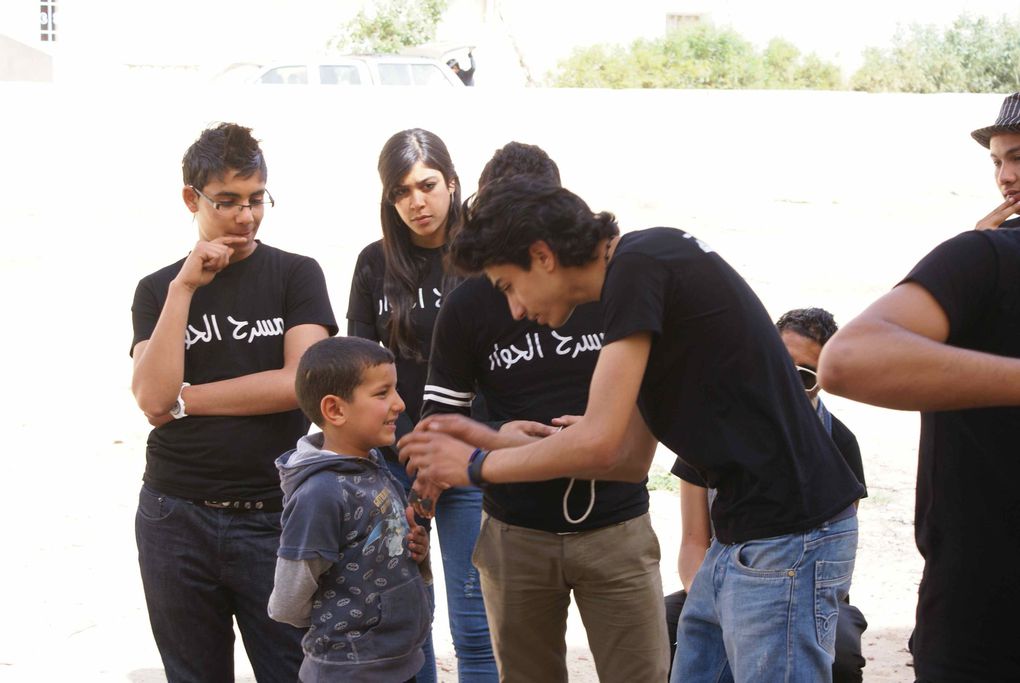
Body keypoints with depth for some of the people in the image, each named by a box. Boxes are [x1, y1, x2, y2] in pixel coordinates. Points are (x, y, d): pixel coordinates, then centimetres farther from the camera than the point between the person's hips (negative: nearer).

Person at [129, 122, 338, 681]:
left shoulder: (295, 275, 2)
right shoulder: (157, 289, 6)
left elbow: (299, 382, -12)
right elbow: (152, 398, -9)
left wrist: (184, 398, -7)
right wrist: (184, 288, -11)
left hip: (273, 516, -2)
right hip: (176, 519, 2)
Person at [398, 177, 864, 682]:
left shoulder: (637, 268, -14)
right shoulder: (650, 267, 15)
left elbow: (598, 443, -17)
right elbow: (631, 459, 18)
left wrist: (477, 465, -1)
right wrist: (491, 441, 17)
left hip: (786, 542, -10)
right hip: (744, 533, 10)